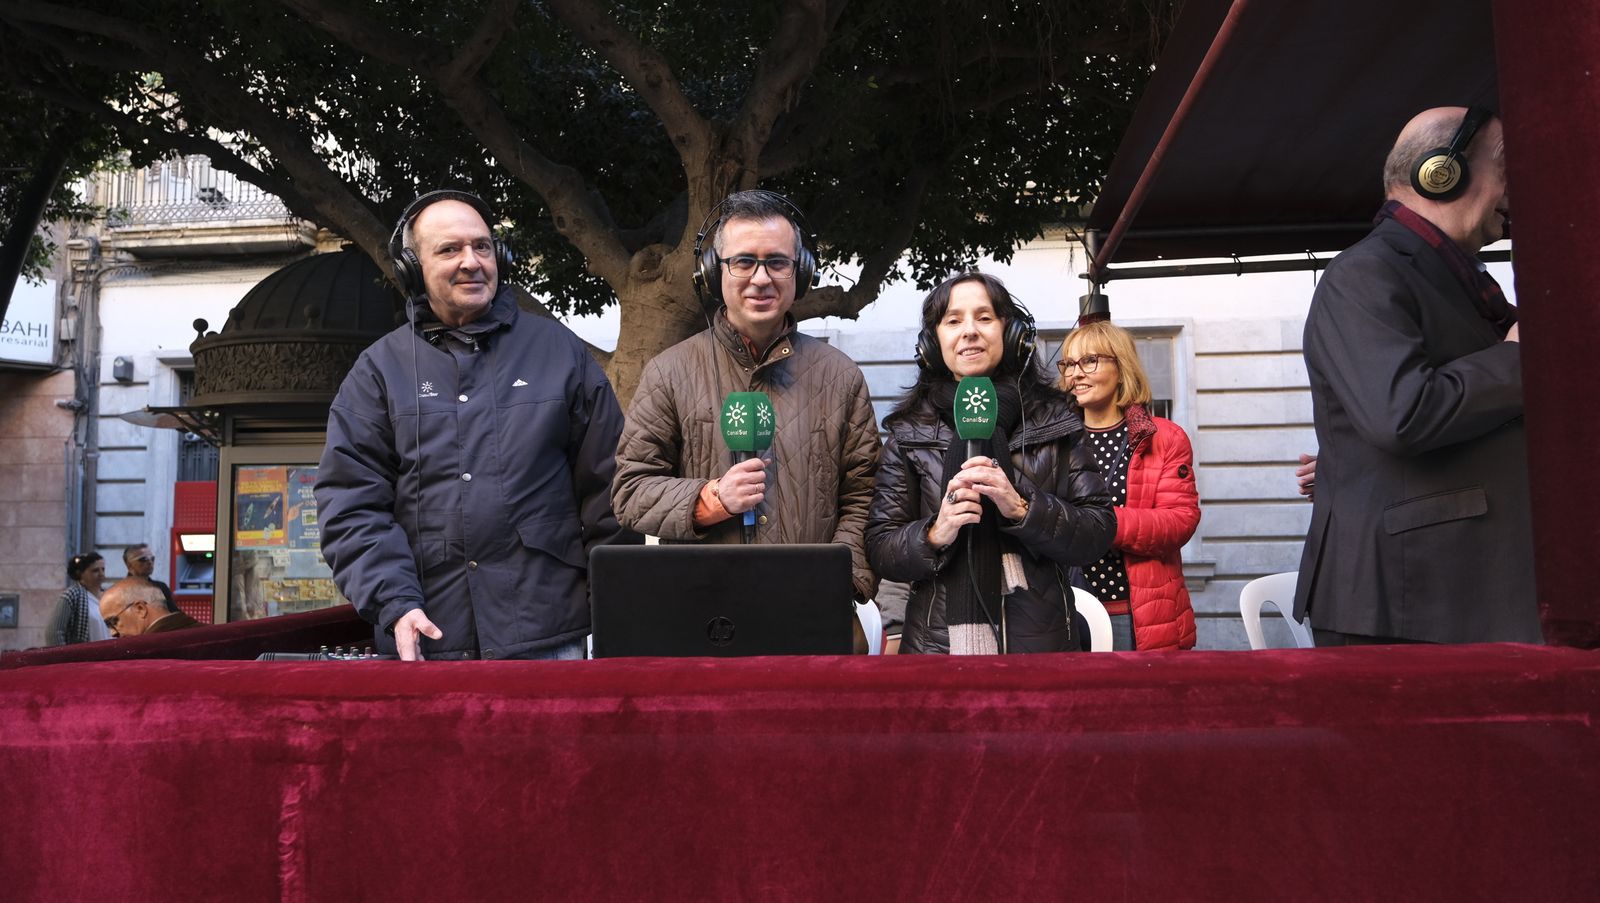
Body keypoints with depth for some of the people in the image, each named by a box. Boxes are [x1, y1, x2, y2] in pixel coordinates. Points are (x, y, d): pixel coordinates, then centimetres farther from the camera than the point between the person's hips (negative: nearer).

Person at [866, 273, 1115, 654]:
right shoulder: (909, 433, 0)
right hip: (939, 641, 0)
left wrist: (1021, 508, -19)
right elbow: (880, 549, -1)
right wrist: (934, 535, -20)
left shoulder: (1054, 421, 1)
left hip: (1041, 640, 1)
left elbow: (1099, 532, -4)